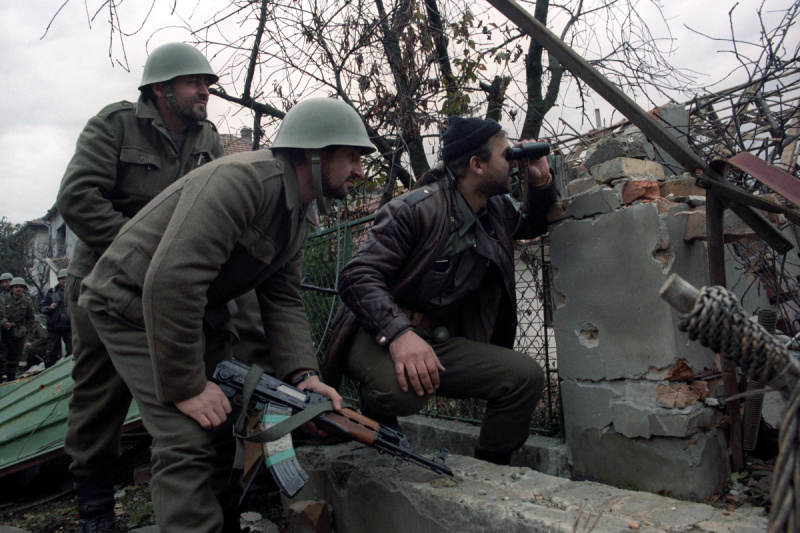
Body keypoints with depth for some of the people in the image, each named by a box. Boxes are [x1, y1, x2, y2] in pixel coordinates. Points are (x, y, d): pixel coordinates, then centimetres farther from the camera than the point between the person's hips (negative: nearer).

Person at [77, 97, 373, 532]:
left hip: (187, 307, 9)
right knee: (189, 438, -17)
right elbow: (171, 279, -36)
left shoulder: (300, 213, 2)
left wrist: (302, 374, -16)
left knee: (228, 420, 10)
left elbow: (281, 300, -1)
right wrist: (186, 386, -29)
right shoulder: (244, 178, -30)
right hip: (131, 302, -9)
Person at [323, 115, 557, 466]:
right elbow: (358, 276, -22)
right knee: (401, 385, -40)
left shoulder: (498, 211, 9)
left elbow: (534, 227, 33)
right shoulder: (416, 208, -16)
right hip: (378, 335, -6)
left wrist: (541, 183, 10)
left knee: (527, 376, -13)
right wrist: (398, 333, -41)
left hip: (440, 341, 7)